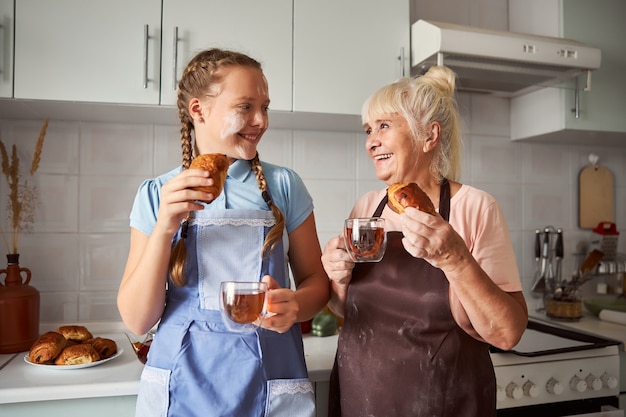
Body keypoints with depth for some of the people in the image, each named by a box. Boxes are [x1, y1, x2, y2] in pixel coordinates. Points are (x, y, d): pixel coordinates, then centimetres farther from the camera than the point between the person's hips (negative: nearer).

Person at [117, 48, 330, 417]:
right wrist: (164, 228, -19)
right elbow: (137, 320, -5)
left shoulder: (283, 185, -3)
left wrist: (294, 305, -20)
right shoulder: (157, 194, -3)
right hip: (181, 387, 0)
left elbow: (316, 280, 2)